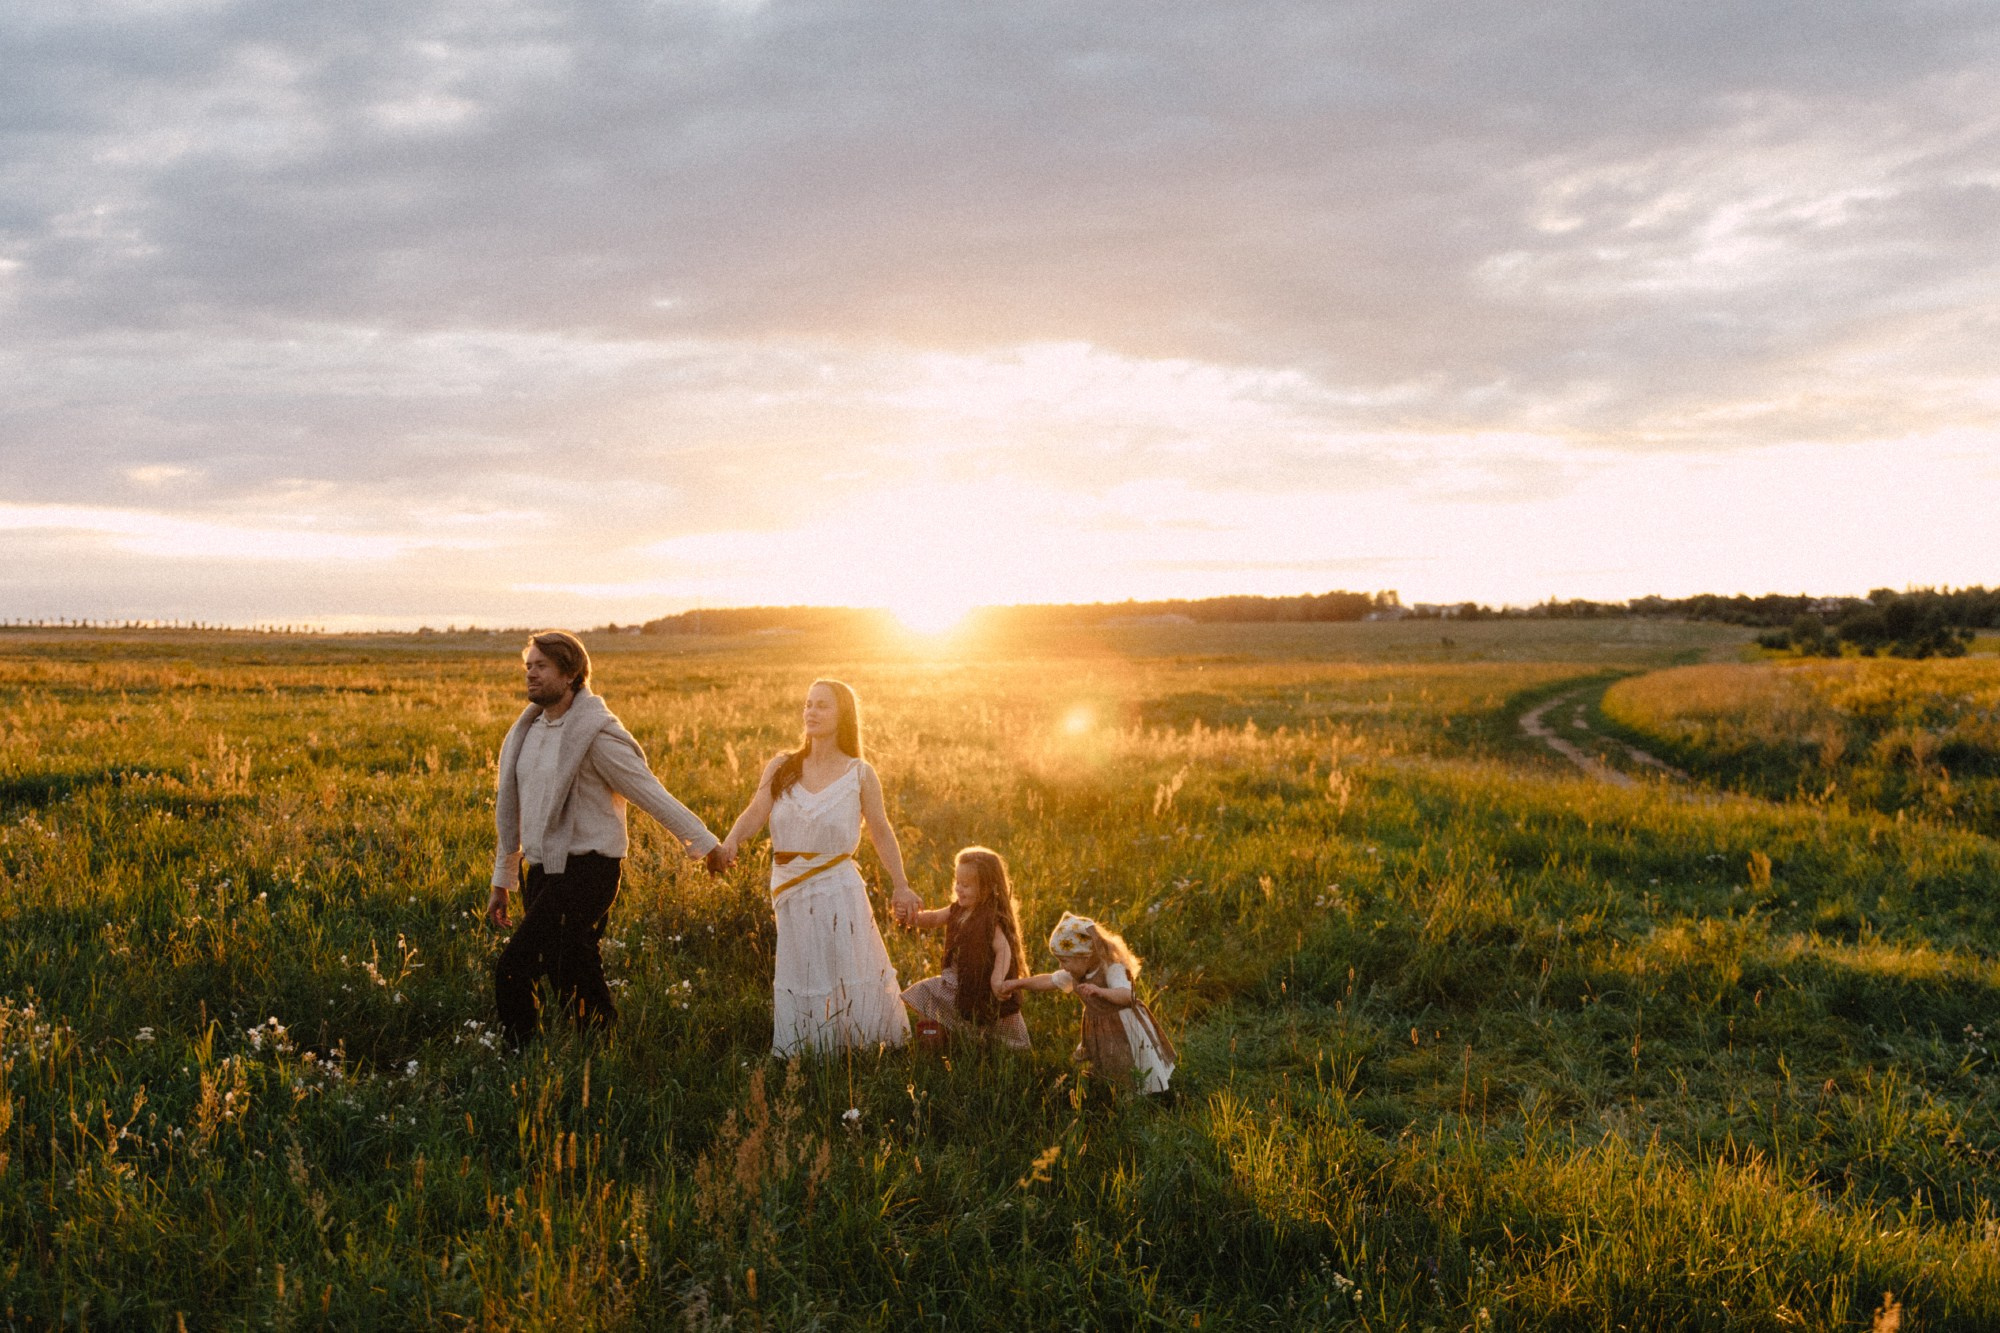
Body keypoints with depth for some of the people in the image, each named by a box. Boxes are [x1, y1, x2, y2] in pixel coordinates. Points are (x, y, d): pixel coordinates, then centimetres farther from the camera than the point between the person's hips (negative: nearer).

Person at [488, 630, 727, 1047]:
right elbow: (513, 810, 18)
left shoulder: (595, 732, -13)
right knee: (572, 985, 11)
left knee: (513, 970, -15)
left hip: (586, 871, -8)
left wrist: (705, 842, -4)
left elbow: (651, 794, -8)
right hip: (542, 872, 8)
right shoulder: (527, 730, 10)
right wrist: (501, 882, 20)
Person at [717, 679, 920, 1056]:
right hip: (790, 893, 2)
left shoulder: (860, 775, 0)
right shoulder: (781, 767, 3)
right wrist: (731, 840, -28)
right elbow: (755, 813, -8)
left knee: (850, 980, 2)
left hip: (838, 889, -2)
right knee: (799, 980, 9)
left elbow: (881, 832, 3)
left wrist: (901, 886, 2)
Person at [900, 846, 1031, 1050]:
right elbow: (933, 919, 8)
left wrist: (998, 979, -46)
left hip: (980, 986, -8)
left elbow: (1003, 949, -31)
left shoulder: (990, 920, -25)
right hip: (957, 980, 8)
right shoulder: (959, 910, -1)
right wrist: (913, 917, -13)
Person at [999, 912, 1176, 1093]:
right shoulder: (1077, 973, -1)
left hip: (1123, 1031, -7)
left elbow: (1126, 995, -41)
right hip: (1099, 1033, 7)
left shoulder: (1112, 969, -25)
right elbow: (1049, 980, 13)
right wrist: (1017, 984, 10)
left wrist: (1100, 991, -59)